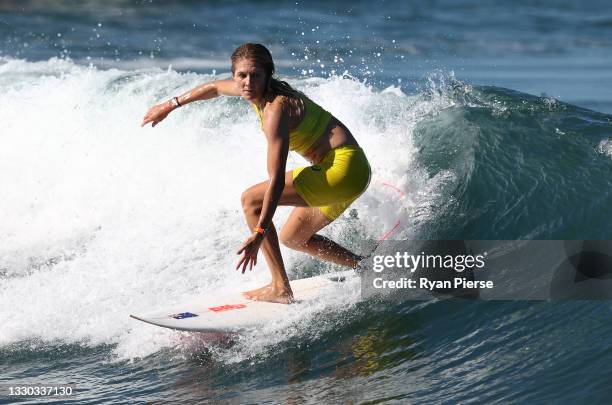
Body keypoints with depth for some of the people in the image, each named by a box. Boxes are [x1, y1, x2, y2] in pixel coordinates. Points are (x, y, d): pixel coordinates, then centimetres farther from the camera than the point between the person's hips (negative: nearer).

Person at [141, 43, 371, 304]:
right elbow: (215, 87, 29)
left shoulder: (275, 109, -21)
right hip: (351, 174, 10)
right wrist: (171, 105, 36)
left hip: (344, 167, -10)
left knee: (252, 200, -13)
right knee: (292, 238, 22)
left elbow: (276, 180, -27)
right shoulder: (258, 89, 6)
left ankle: (281, 288, -14)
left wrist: (259, 234, -31)